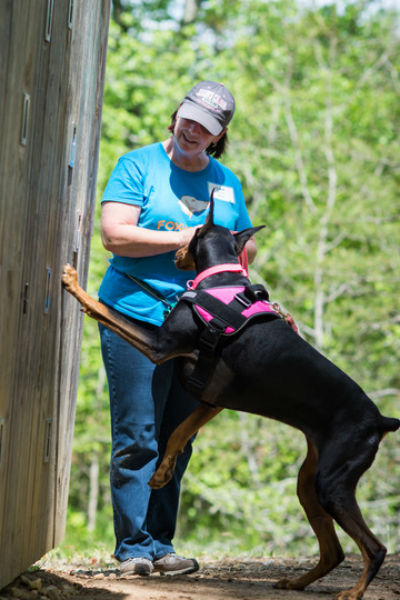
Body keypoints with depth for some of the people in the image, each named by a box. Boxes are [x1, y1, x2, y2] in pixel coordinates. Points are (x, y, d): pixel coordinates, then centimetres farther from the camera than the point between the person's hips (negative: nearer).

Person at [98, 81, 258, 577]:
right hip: (137, 315, -5)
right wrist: (184, 239, -12)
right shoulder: (139, 165, -1)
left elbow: (246, 245, 24)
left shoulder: (226, 182, 16)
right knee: (137, 438, -7)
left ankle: (160, 545, 13)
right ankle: (135, 547, -2)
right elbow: (114, 235, -12)